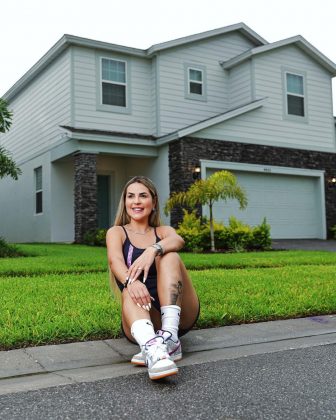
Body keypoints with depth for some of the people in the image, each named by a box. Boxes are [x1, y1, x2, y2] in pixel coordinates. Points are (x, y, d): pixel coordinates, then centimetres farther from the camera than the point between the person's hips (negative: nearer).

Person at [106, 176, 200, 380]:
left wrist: (153, 250, -34)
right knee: (131, 293, -32)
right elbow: (115, 260, -11)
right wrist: (131, 281, -35)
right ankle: (152, 349, -61)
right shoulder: (117, 232, 13)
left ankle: (170, 336, -39)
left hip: (178, 315, 1)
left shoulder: (164, 231, 16)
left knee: (168, 255, -22)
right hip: (144, 318, -1)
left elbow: (178, 241, -11)